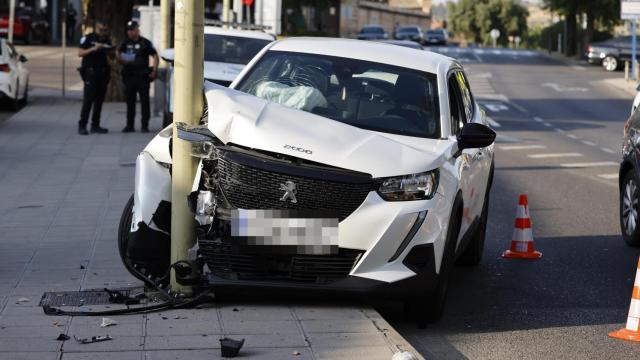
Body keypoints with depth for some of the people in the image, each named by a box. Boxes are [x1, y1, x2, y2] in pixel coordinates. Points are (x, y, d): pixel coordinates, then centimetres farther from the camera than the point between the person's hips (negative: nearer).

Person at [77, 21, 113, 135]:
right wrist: (93, 49, -19)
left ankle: (95, 125, 12)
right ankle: (82, 126, -8)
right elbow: (80, 53, -7)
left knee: (99, 100, 6)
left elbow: (110, 55, 20)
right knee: (88, 100, -10)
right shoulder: (88, 39, -2)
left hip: (103, 73, 6)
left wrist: (110, 51, -3)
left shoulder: (107, 40, 13)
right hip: (91, 73, -6)